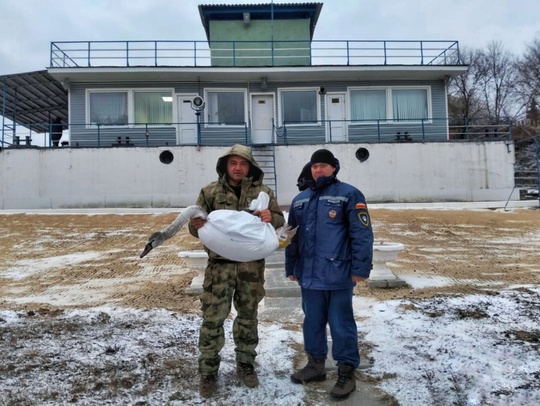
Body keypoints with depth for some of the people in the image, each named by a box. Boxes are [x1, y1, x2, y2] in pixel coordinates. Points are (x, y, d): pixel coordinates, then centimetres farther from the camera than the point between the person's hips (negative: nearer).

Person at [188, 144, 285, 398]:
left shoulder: (263, 192, 4)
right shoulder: (210, 192, 2)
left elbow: (280, 220, 4)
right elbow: (195, 226, 3)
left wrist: (270, 217, -19)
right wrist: (198, 227, -21)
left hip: (252, 265, 2)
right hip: (220, 265, -1)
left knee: (248, 316, 14)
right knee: (212, 318, 1)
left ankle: (246, 365, 33)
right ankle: (208, 371, 19)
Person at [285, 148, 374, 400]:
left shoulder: (349, 195, -5)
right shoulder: (300, 200, 13)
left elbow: (362, 234, -10)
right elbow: (293, 237, 18)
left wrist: (360, 268, -14)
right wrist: (291, 268, 19)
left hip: (338, 275, -6)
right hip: (309, 275, 6)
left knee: (341, 324, 4)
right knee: (312, 322, 16)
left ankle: (347, 372, 19)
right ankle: (316, 365, 33)